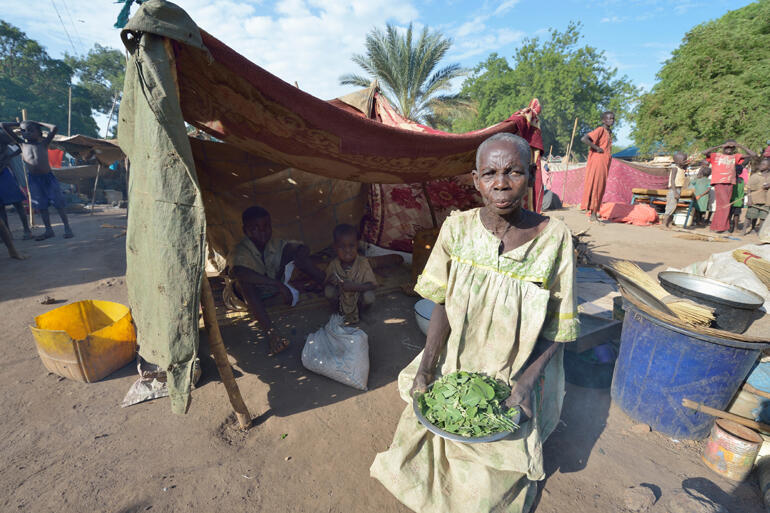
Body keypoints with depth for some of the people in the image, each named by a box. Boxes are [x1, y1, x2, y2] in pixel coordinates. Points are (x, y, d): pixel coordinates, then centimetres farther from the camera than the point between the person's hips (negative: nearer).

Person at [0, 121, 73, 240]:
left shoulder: (44, 143, 1)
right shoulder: (22, 143, 7)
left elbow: (54, 128, -9)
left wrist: (38, 123, 4)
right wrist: (20, 124, 18)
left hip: (48, 177, -3)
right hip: (33, 179, 3)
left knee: (58, 203, -3)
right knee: (41, 206, 5)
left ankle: (67, 228, 2)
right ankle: (48, 230, 10)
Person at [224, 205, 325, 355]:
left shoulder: (275, 244, -12)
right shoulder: (239, 252, -30)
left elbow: (303, 248, -4)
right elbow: (238, 272, -52)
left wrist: (299, 259, -31)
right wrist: (279, 285, -56)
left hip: (271, 288, 5)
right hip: (245, 294, -4)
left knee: (290, 249, -12)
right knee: (245, 280, -42)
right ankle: (270, 331, -50)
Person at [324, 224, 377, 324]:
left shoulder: (363, 263, -22)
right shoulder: (333, 265, -16)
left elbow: (372, 285, -23)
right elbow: (326, 283, -4)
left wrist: (354, 286, -37)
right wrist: (331, 281, -29)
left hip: (359, 294, -1)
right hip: (341, 296, 1)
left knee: (369, 297, -31)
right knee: (328, 291, -25)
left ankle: (357, 310, 3)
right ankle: (341, 309, 3)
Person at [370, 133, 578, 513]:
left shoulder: (553, 237, -18)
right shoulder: (457, 228, -13)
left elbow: (558, 328, -11)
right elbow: (443, 303, -7)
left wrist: (526, 382, -21)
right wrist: (426, 366, -15)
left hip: (517, 376, -1)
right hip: (458, 364, 2)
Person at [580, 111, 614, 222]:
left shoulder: (609, 132, 19)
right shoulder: (600, 130, -9)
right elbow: (584, 139, -23)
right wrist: (596, 148, -19)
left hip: (605, 163, 9)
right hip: (597, 161, -9)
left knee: (600, 188, 8)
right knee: (595, 187, -10)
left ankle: (594, 215, 12)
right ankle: (592, 216, -9)